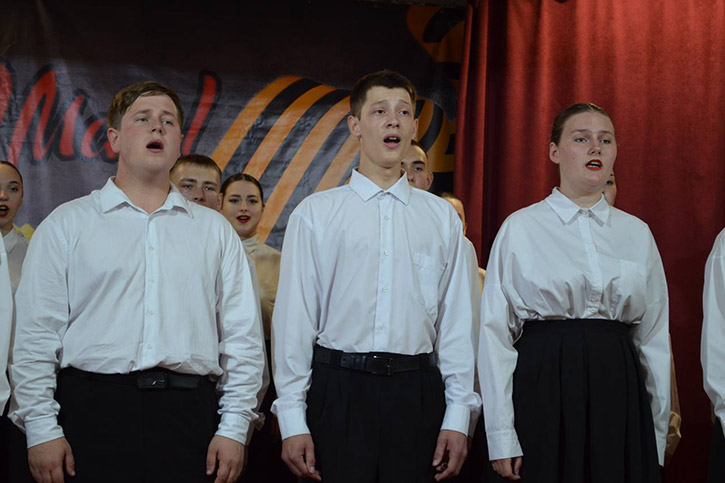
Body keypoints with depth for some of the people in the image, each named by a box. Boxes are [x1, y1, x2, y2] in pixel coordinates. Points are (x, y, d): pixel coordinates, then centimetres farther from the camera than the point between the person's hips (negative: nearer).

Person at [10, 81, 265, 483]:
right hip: (93, 406, -1)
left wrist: (234, 427, 1)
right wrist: (41, 428, -5)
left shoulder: (215, 230, 14)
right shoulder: (67, 224, 9)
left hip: (188, 414, 2)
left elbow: (243, 337, 10)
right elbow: (36, 335, 3)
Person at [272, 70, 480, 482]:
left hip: (417, 391, 2)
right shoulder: (315, 213, 4)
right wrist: (291, 419, -3)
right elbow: (294, 317, 2)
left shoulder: (442, 217, 10)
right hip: (338, 387, -1)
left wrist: (458, 415, 1)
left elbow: (457, 319, 7)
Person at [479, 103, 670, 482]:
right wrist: (501, 436, -8)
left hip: (621, 392, 3)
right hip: (544, 390, -3)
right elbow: (495, 331, -3)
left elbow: (654, 336, 11)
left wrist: (658, 434, 8)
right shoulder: (520, 229, 0)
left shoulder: (637, 233, 10)